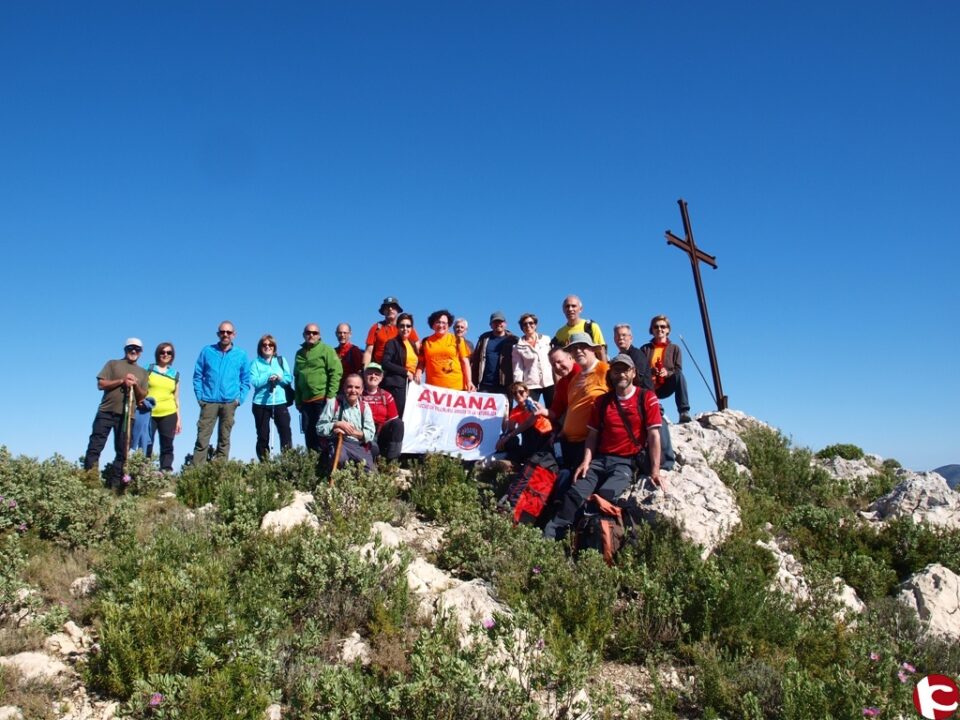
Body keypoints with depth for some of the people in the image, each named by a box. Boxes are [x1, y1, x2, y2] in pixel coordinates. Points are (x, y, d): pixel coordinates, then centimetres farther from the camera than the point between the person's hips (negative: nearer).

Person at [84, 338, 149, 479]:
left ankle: (114, 483, 3)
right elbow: (100, 384, 0)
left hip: (127, 416, 2)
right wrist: (121, 381, -12)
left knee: (122, 452, 0)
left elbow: (142, 397, 11)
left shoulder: (143, 372, 17)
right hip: (106, 412, -2)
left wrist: (136, 385, -8)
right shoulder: (113, 364, 10)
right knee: (95, 447, -6)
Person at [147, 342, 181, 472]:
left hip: (168, 415, 2)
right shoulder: (149, 369, 8)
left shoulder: (175, 374, 13)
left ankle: (166, 472, 0)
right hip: (149, 413, -2)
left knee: (167, 447, 0)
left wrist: (178, 419, 11)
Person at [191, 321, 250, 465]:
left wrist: (240, 398, -1)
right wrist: (200, 396, -1)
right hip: (209, 401, -1)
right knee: (202, 438, -7)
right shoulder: (207, 351, 7)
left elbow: (245, 381, 11)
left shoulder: (241, 355, 8)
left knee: (224, 440, 4)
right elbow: (197, 376, 8)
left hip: (229, 403, 1)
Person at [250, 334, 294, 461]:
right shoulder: (256, 363, 4)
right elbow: (254, 382, -8)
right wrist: (268, 378, -19)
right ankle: (264, 462, 12)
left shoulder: (281, 360, 9)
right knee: (262, 435, 5)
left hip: (280, 402, 1)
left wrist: (280, 378, -15)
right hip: (261, 403, 0)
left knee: (285, 431, -7)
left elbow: (290, 378, 3)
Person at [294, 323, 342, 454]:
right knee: (309, 434, 8)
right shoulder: (300, 353, 17)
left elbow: (336, 372, -9)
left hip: (323, 399, -6)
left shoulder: (326, 350, -1)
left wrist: (330, 395, -15)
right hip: (306, 401, 6)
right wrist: (298, 400, 15)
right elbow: (297, 378, 21)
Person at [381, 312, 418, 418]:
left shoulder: (413, 344, 19)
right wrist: (406, 372, -13)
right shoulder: (392, 343, -1)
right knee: (398, 417, -14)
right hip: (396, 385, -6)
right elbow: (385, 363, -13)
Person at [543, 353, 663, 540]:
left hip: (627, 462, -3)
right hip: (600, 459, 4)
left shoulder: (647, 398, 0)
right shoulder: (602, 401, 13)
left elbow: (653, 436, -4)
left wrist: (655, 470, -10)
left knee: (605, 495, -31)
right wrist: (586, 461, -3)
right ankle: (549, 537, -23)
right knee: (575, 493, -18)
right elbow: (592, 434, 13)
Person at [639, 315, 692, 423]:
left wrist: (667, 373, -20)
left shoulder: (674, 348, 13)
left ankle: (684, 413, -34)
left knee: (679, 376, -30)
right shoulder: (645, 349, 13)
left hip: (666, 387, 0)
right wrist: (651, 371, -22)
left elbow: (678, 370, 2)